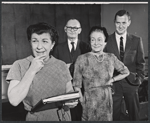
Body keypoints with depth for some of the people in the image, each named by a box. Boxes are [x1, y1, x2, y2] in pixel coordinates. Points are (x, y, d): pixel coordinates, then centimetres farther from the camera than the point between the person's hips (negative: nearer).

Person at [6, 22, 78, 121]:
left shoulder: (62, 65, -3)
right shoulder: (19, 65, -10)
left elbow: (69, 91, 5)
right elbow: (14, 100, -19)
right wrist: (32, 71, -21)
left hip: (63, 117, 3)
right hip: (35, 118, -2)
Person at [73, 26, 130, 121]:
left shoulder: (111, 58, 2)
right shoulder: (81, 59, -6)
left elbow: (126, 72, 15)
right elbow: (77, 85, -2)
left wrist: (113, 80, 3)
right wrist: (82, 100, -10)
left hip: (107, 103, 2)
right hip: (89, 104, -2)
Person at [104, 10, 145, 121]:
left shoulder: (136, 40, 2)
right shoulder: (107, 40, -3)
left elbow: (140, 62, 8)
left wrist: (140, 77, 0)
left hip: (131, 83, 1)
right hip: (113, 84, -1)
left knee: (134, 114, 15)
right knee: (114, 114, 10)